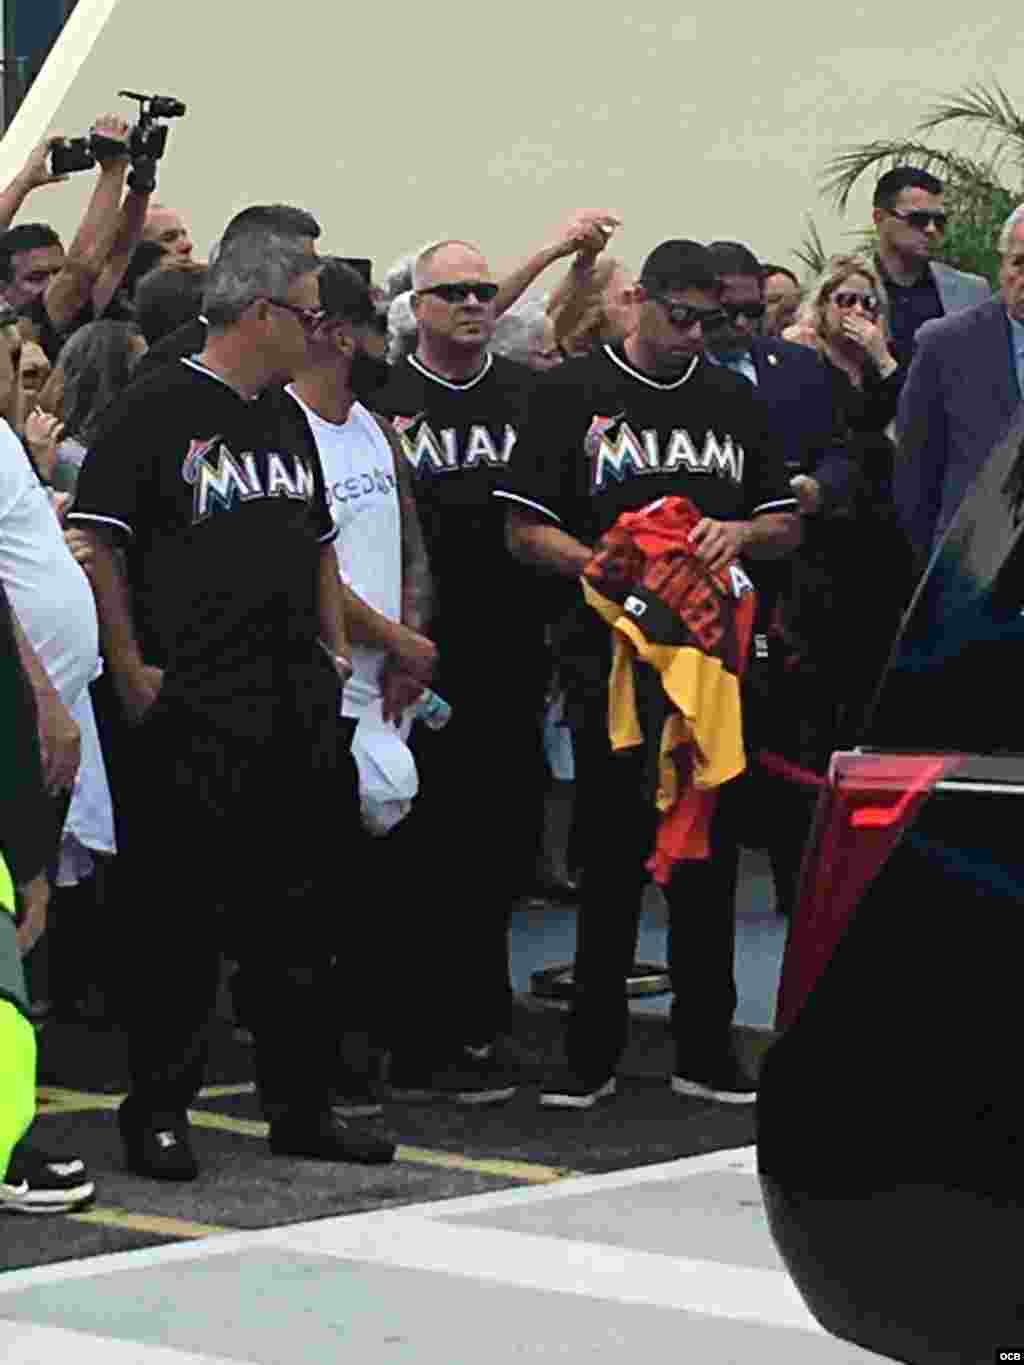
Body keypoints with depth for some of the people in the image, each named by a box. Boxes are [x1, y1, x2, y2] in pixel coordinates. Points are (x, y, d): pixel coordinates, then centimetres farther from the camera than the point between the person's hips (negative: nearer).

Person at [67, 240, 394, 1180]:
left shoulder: (286, 418, 16)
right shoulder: (157, 411, -8)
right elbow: (95, 539, -11)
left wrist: (335, 648, 17)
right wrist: (130, 670, -14)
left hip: (297, 706, 7)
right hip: (194, 706, -7)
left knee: (298, 911, 10)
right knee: (182, 912, -3)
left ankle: (301, 1105, 19)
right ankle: (158, 1112, 6)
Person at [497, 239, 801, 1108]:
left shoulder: (734, 400, 14)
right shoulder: (573, 394, 2)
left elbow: (787, 528, 16)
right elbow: (525, 530, -2)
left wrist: (741, 532, -6)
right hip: (613, 654, -3)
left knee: (709, 857, 6)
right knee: (612, 857, 0)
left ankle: (706, 1051, 14)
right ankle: (593, 1053, 8)